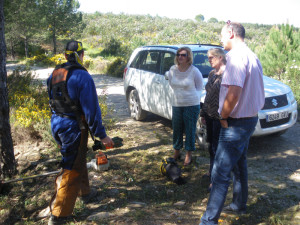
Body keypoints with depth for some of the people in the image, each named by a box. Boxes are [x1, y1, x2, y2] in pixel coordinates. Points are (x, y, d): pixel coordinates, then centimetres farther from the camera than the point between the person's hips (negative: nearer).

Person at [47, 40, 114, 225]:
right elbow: (91, 109, -20)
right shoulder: (82, 76, -18)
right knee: (72, 169, 3)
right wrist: (102, 135, -15)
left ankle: (83, 190, 46)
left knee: (77, 159, 27)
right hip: (74, 127, -8)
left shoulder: (55, 74, 5)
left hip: (56, 124, 8)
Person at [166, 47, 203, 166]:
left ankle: (188, 155, 19)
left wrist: (189, 94, 5)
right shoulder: (172, 70, 1)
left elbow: (199, 87, 1)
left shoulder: (194, 71, -12)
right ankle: (176, 153, 31)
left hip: (192, 105, -4)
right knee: (176, 129, 13)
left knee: (190, 130, 4)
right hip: (176, 104, 4)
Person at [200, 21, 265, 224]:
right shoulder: (252, 56, 13)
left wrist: (224, 117, -14)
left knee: (220, 173, -6)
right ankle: (240, 205, 38)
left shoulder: (236, 55, -19)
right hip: (250, 118, 10)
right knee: (239, 165, 23)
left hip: (237, 123, -10)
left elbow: (233, 93, -30)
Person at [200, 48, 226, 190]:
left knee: (217, 147, -1)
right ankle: (212, 171, 37)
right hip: (210, 115, 8)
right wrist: (203, 113, 17)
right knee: (211, 145, 19)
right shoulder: (212, 74, 12)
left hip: (220, 117, -8)